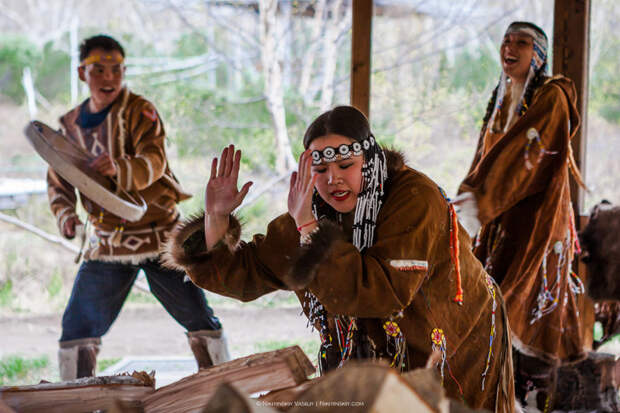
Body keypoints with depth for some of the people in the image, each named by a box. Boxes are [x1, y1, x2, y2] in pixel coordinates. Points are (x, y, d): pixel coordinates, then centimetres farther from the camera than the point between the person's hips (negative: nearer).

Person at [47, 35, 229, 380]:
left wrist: (118, 168, -45)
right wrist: (65, 214, -4)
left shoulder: (139, 111, -8)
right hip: (107, 243, 4)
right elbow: (59, 181, 17)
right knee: (78, 326, -1)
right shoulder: (71, 125, 7)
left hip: (159, 233, -4)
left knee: (200, 318, -3)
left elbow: (153, 163, -24)